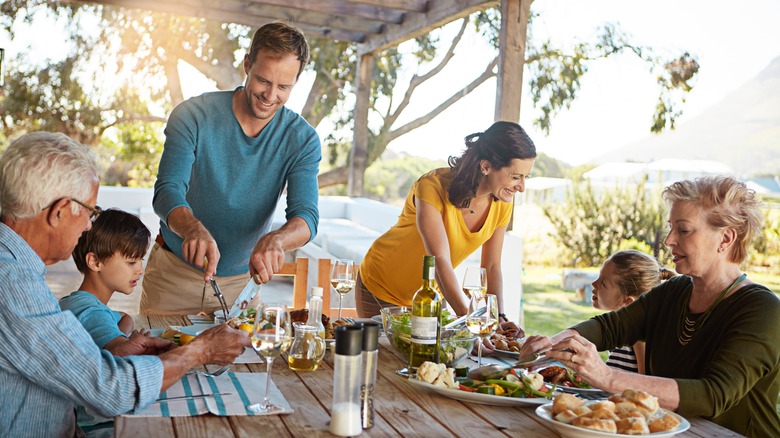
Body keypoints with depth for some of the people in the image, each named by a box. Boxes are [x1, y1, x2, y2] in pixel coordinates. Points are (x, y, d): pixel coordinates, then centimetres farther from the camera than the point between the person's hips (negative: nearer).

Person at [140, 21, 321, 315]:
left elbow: (306, 216, -20)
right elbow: (167, 192, -24)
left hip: (241, 280, 1)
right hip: (174, 272, -1)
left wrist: (275, 241, -43)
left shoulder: (301, 139, -11)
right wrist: (195, 229, -47)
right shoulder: (193, 116, -15)